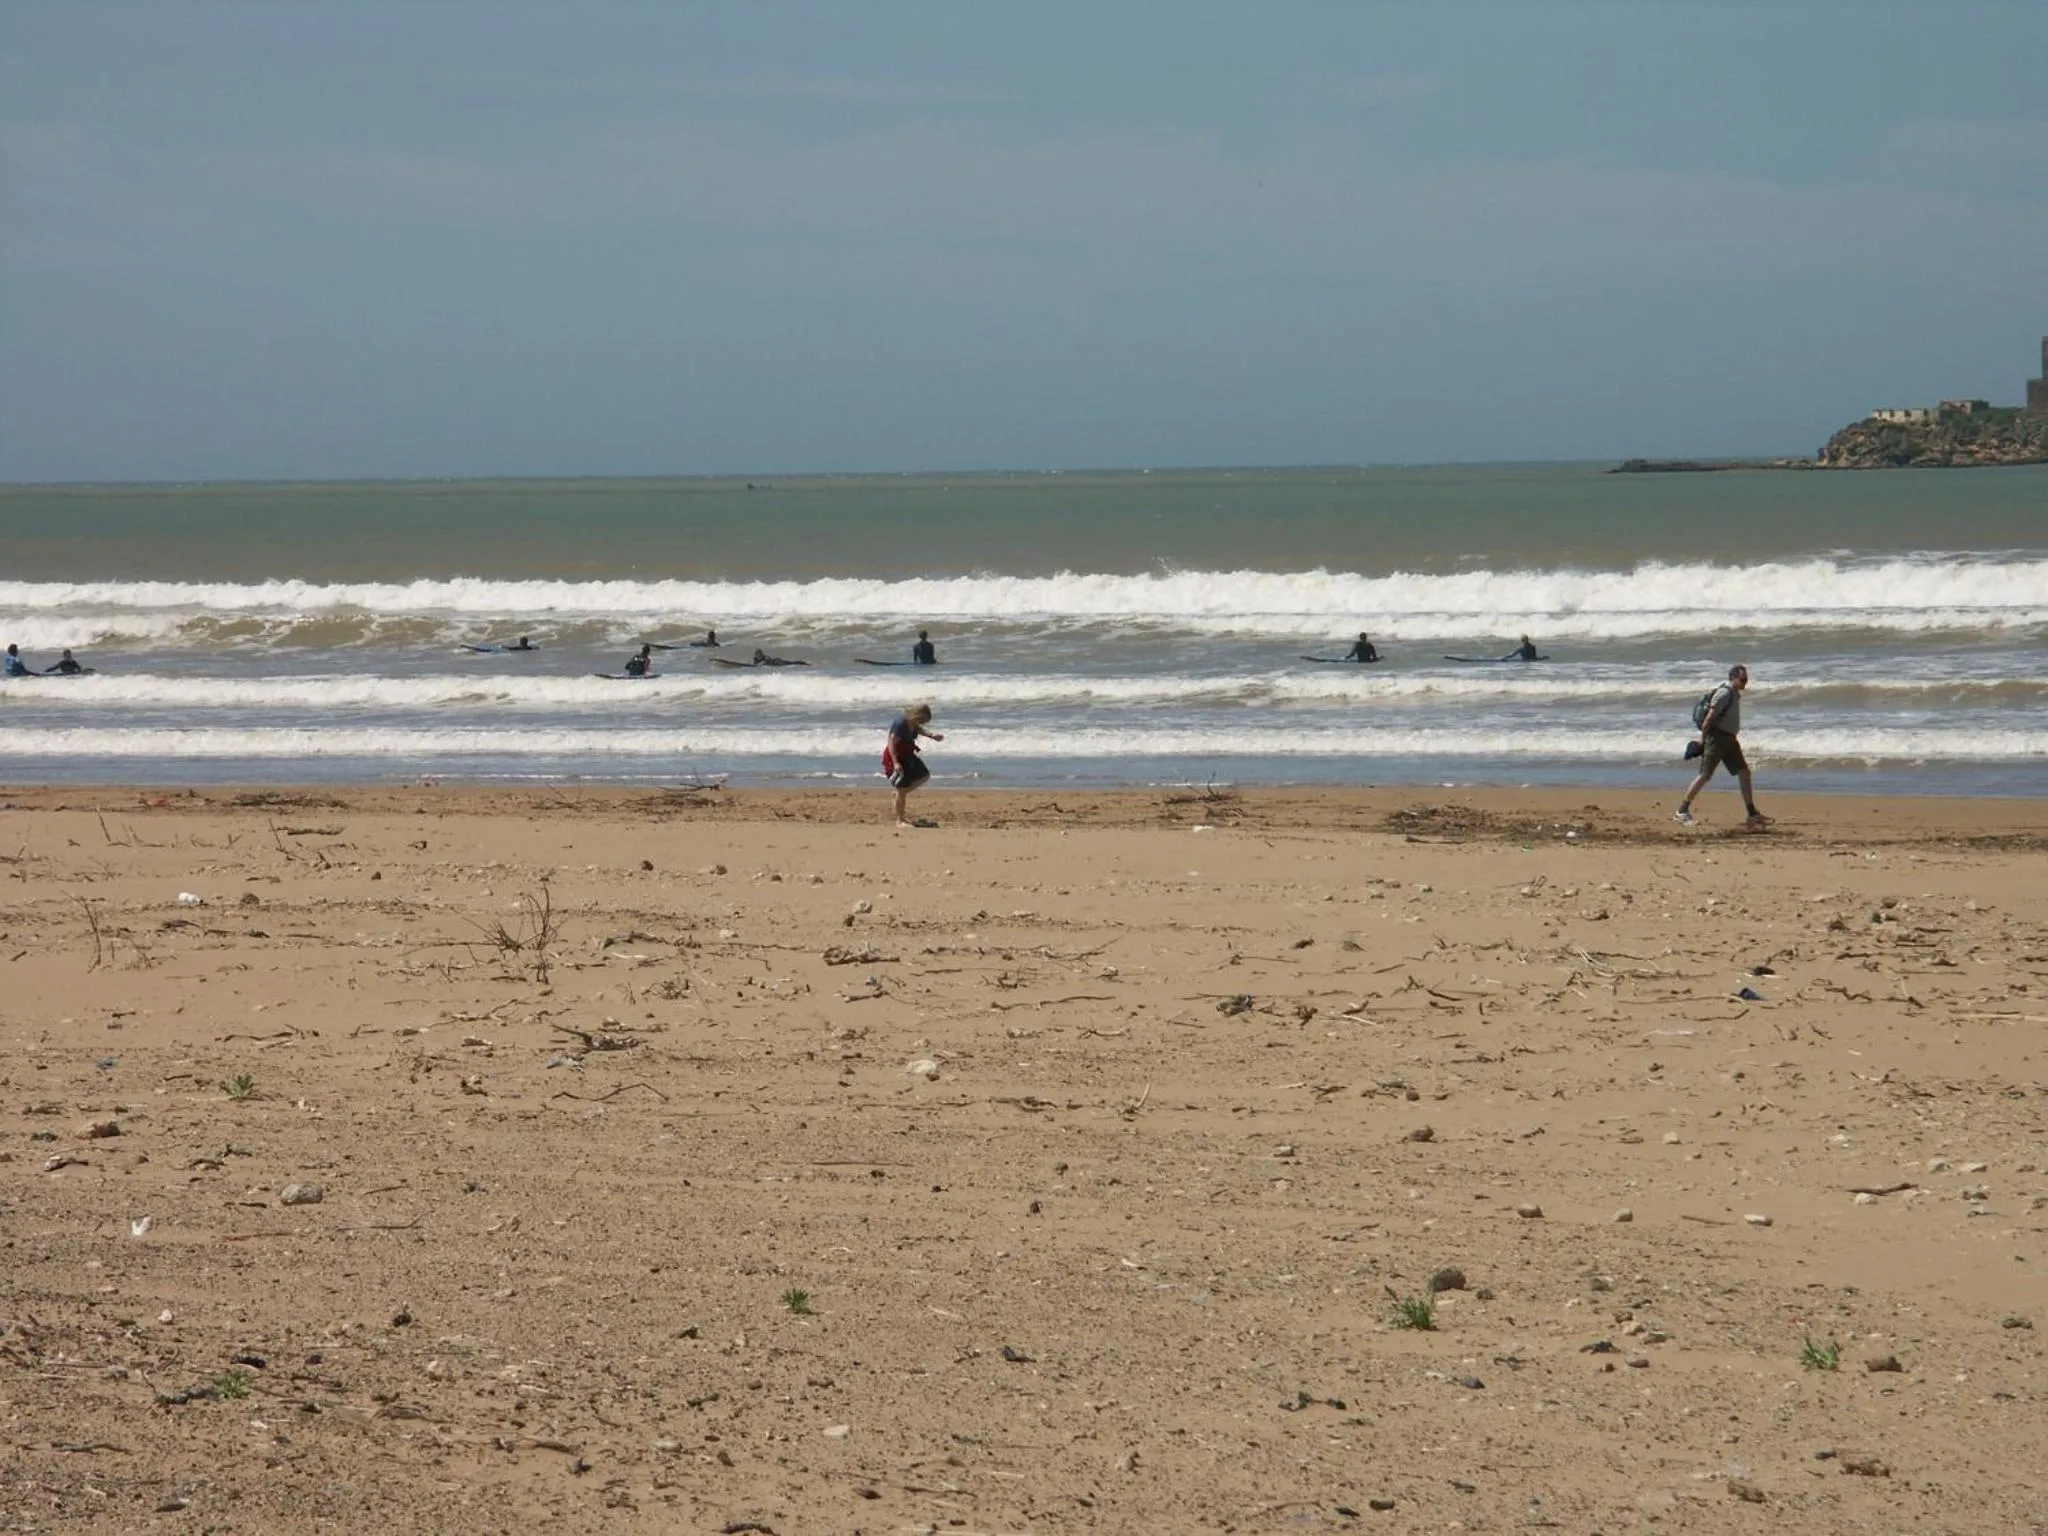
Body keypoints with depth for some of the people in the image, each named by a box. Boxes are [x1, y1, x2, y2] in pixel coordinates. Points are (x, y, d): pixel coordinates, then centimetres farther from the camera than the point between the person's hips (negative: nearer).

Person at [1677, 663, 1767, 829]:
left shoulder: (1735, 694, 14)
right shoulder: (1724, 693, -17)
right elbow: (1710, 717, -19)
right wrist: (1702, 739, -18)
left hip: (1729, 739, 9)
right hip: (1717, 738, -9)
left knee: (1744, 773, 4)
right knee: (1705, 776, -7)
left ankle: (1752, 814, 6)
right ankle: (1683, 809, 3)